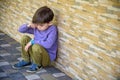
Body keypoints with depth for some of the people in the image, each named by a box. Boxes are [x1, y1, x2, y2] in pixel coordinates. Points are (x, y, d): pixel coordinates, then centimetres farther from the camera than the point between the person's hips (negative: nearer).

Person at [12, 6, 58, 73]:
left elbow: (48, 44, -37)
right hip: (36, 54, 7)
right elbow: (20, 30, 4)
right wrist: (28, 26, -17)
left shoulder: (52, 30, -22)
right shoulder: (36, 27, -4)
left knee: (36, 47, -35)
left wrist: (33, 41, -29)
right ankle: (26, 60, 9)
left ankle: (37, 64, -5)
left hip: (47, 57, -6)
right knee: (24, 38, -6)